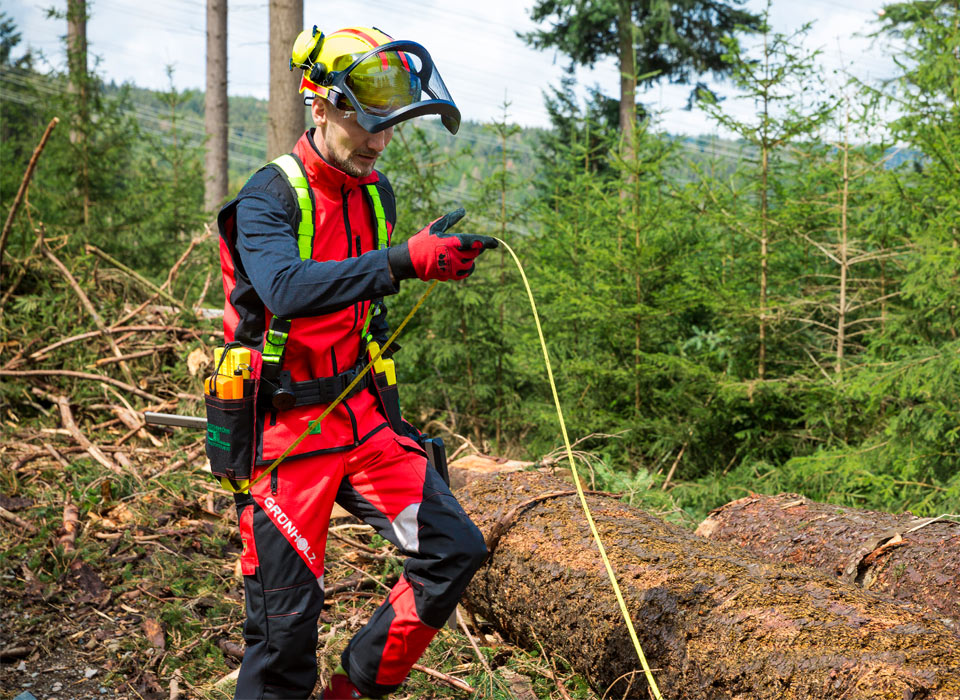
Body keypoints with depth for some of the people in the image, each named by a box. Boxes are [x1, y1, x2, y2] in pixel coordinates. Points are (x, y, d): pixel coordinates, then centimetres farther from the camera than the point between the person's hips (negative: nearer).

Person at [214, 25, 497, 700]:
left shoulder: (377, 193, 9)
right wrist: (403, 260, -44)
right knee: (286, 618, -2)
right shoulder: (269, 198, -13)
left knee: (455, 549, -4)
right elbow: (287, 289, -34)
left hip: (365, 417, 6)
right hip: (286, 427, -6)